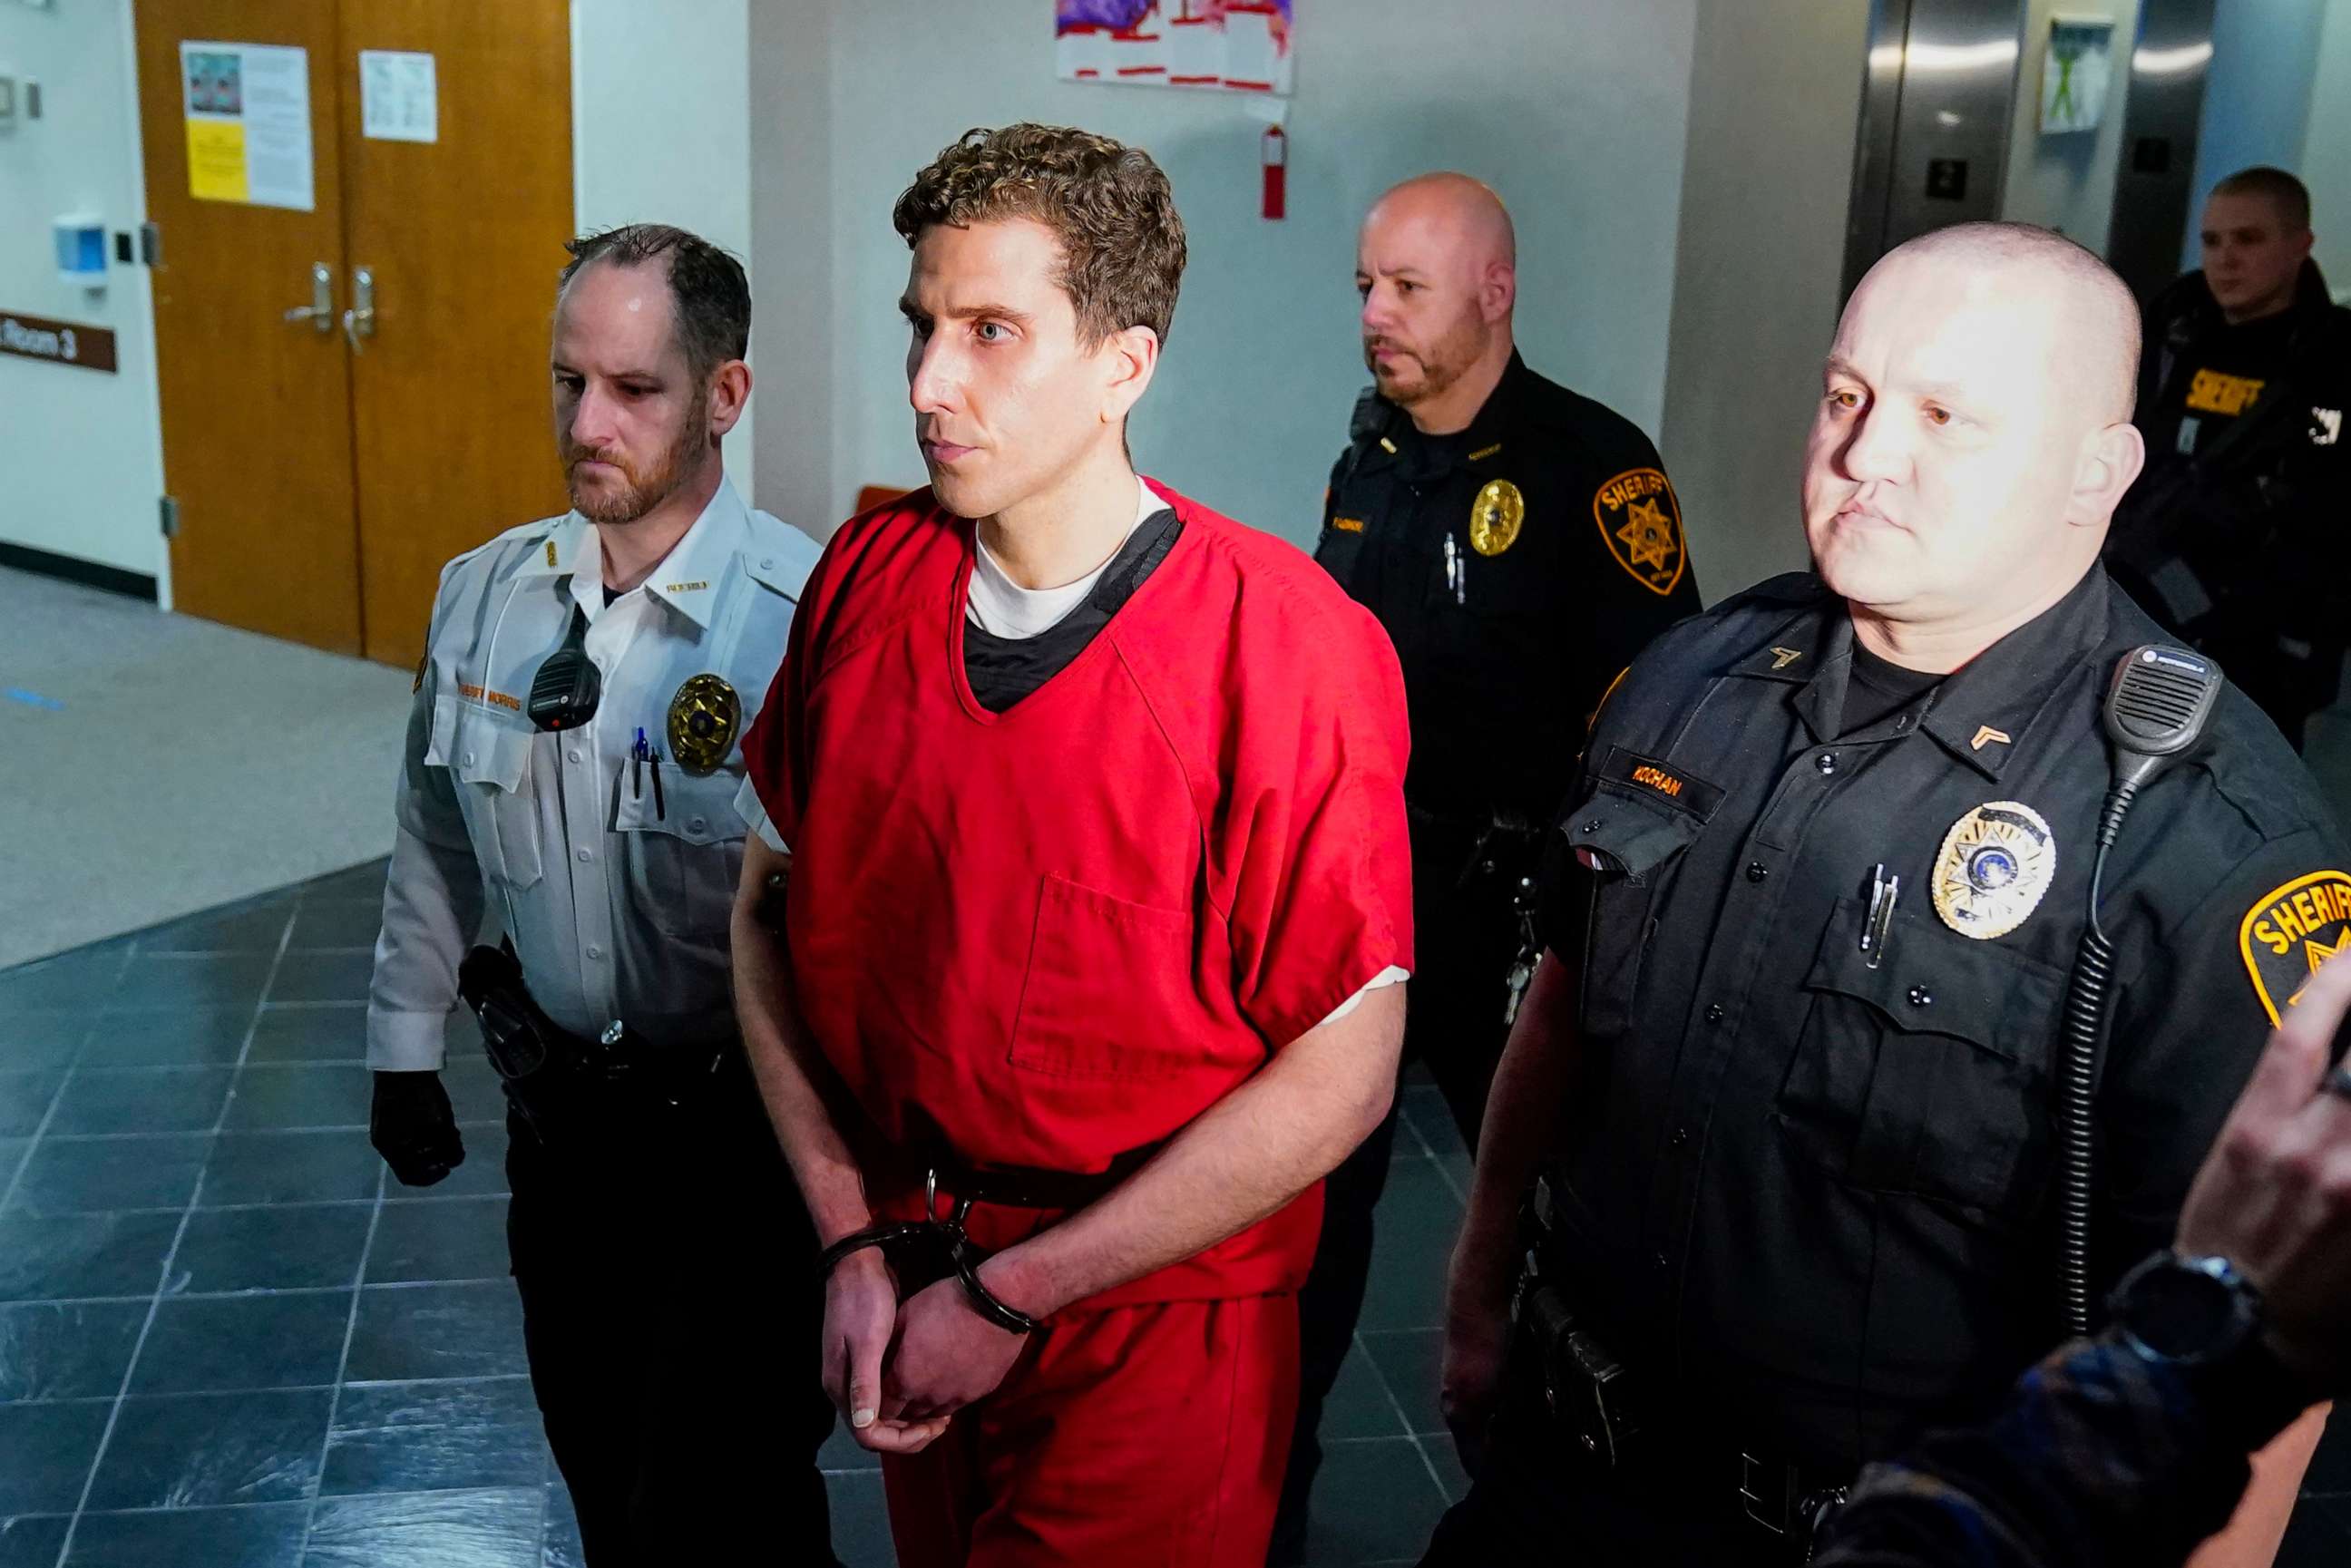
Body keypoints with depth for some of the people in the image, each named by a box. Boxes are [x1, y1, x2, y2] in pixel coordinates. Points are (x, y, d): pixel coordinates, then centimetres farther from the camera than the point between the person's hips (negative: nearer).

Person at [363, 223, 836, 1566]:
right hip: (559, 1100, 6)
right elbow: (436, 841, 12)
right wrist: (404, 1045, 18)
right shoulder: (484, 598, -1)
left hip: (740, 1119, -5)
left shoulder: (812, 621, -21)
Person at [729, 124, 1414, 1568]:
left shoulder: (1291, 650, -21)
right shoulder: (867, 577, -6)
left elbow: (1337, 1080, -19)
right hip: (906, 1287, 5)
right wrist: (853, 1242, -7)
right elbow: (773, 904, 2)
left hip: (1153, 1328, -4)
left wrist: (1007, 1297, -14)